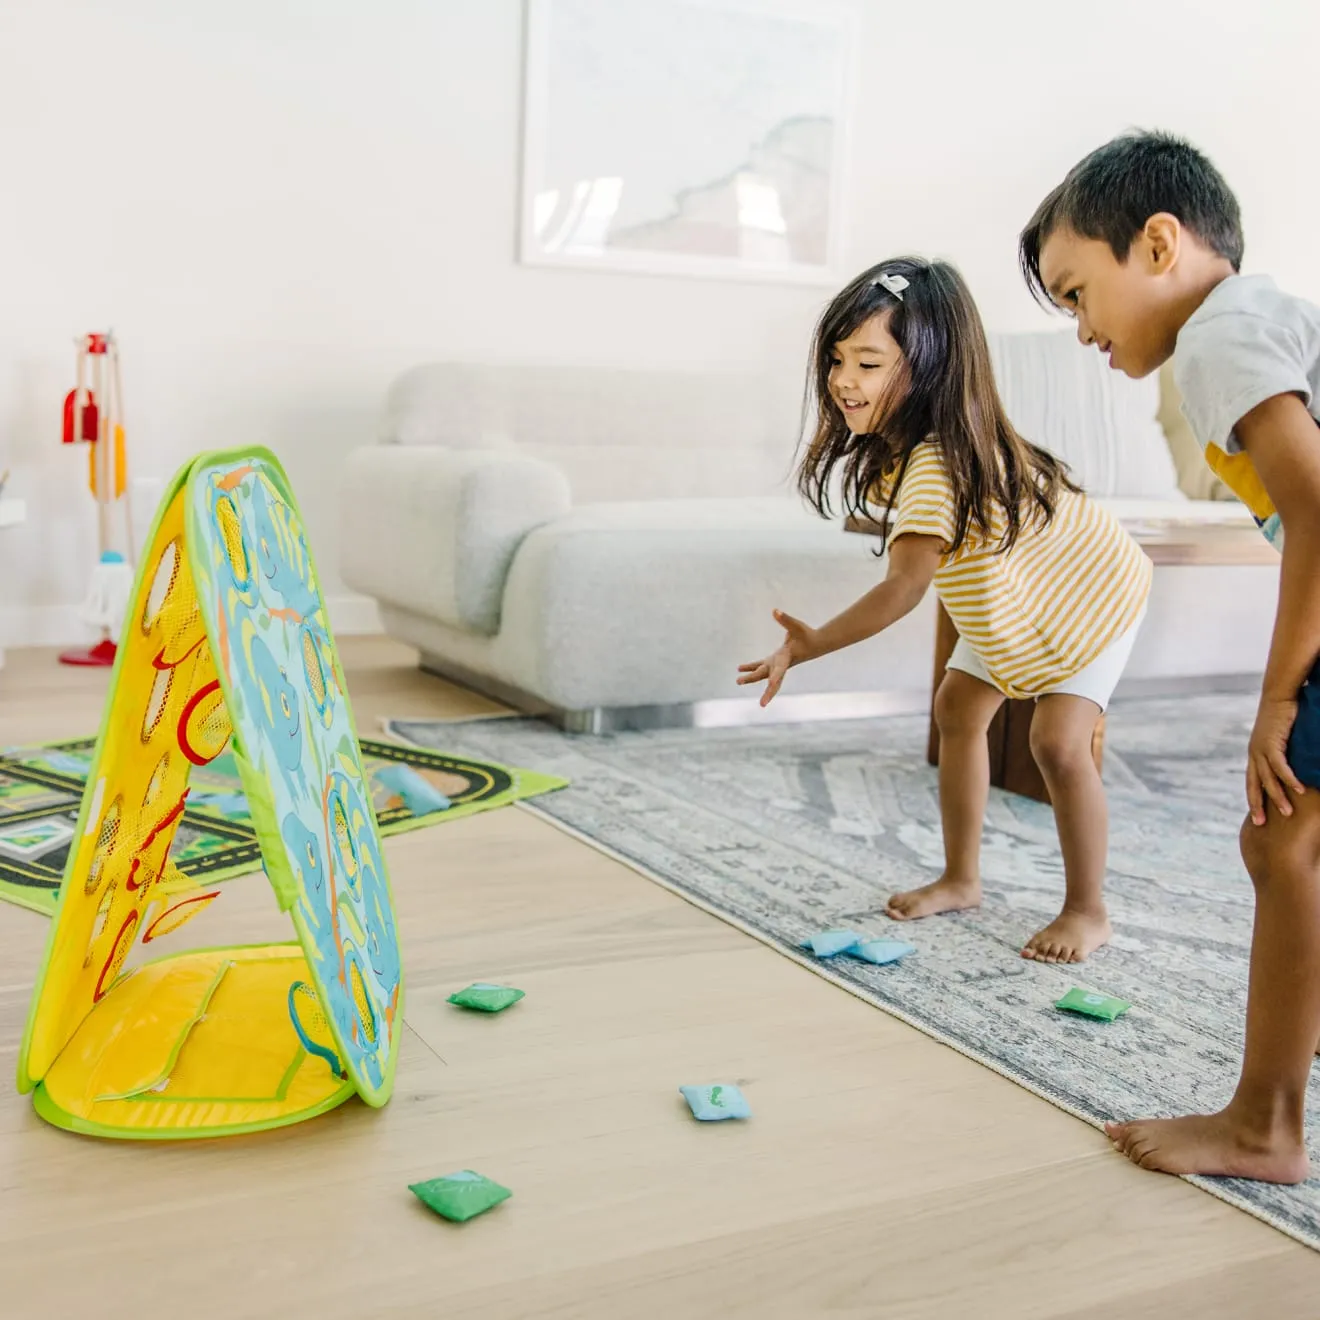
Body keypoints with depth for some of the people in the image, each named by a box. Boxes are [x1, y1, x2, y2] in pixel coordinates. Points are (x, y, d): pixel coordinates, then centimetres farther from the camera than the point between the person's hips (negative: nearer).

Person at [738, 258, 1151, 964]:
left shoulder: (936, 463, -40)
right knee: (958, 708, 11)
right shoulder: (893, 442, -11)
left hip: (1092, 595, -10)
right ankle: (960, 879, 24)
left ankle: (1087, 912, 2)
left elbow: (904, 585, -49)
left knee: (1058, 742, -18)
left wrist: (811, 644, -53)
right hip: (1007, 600, 10)